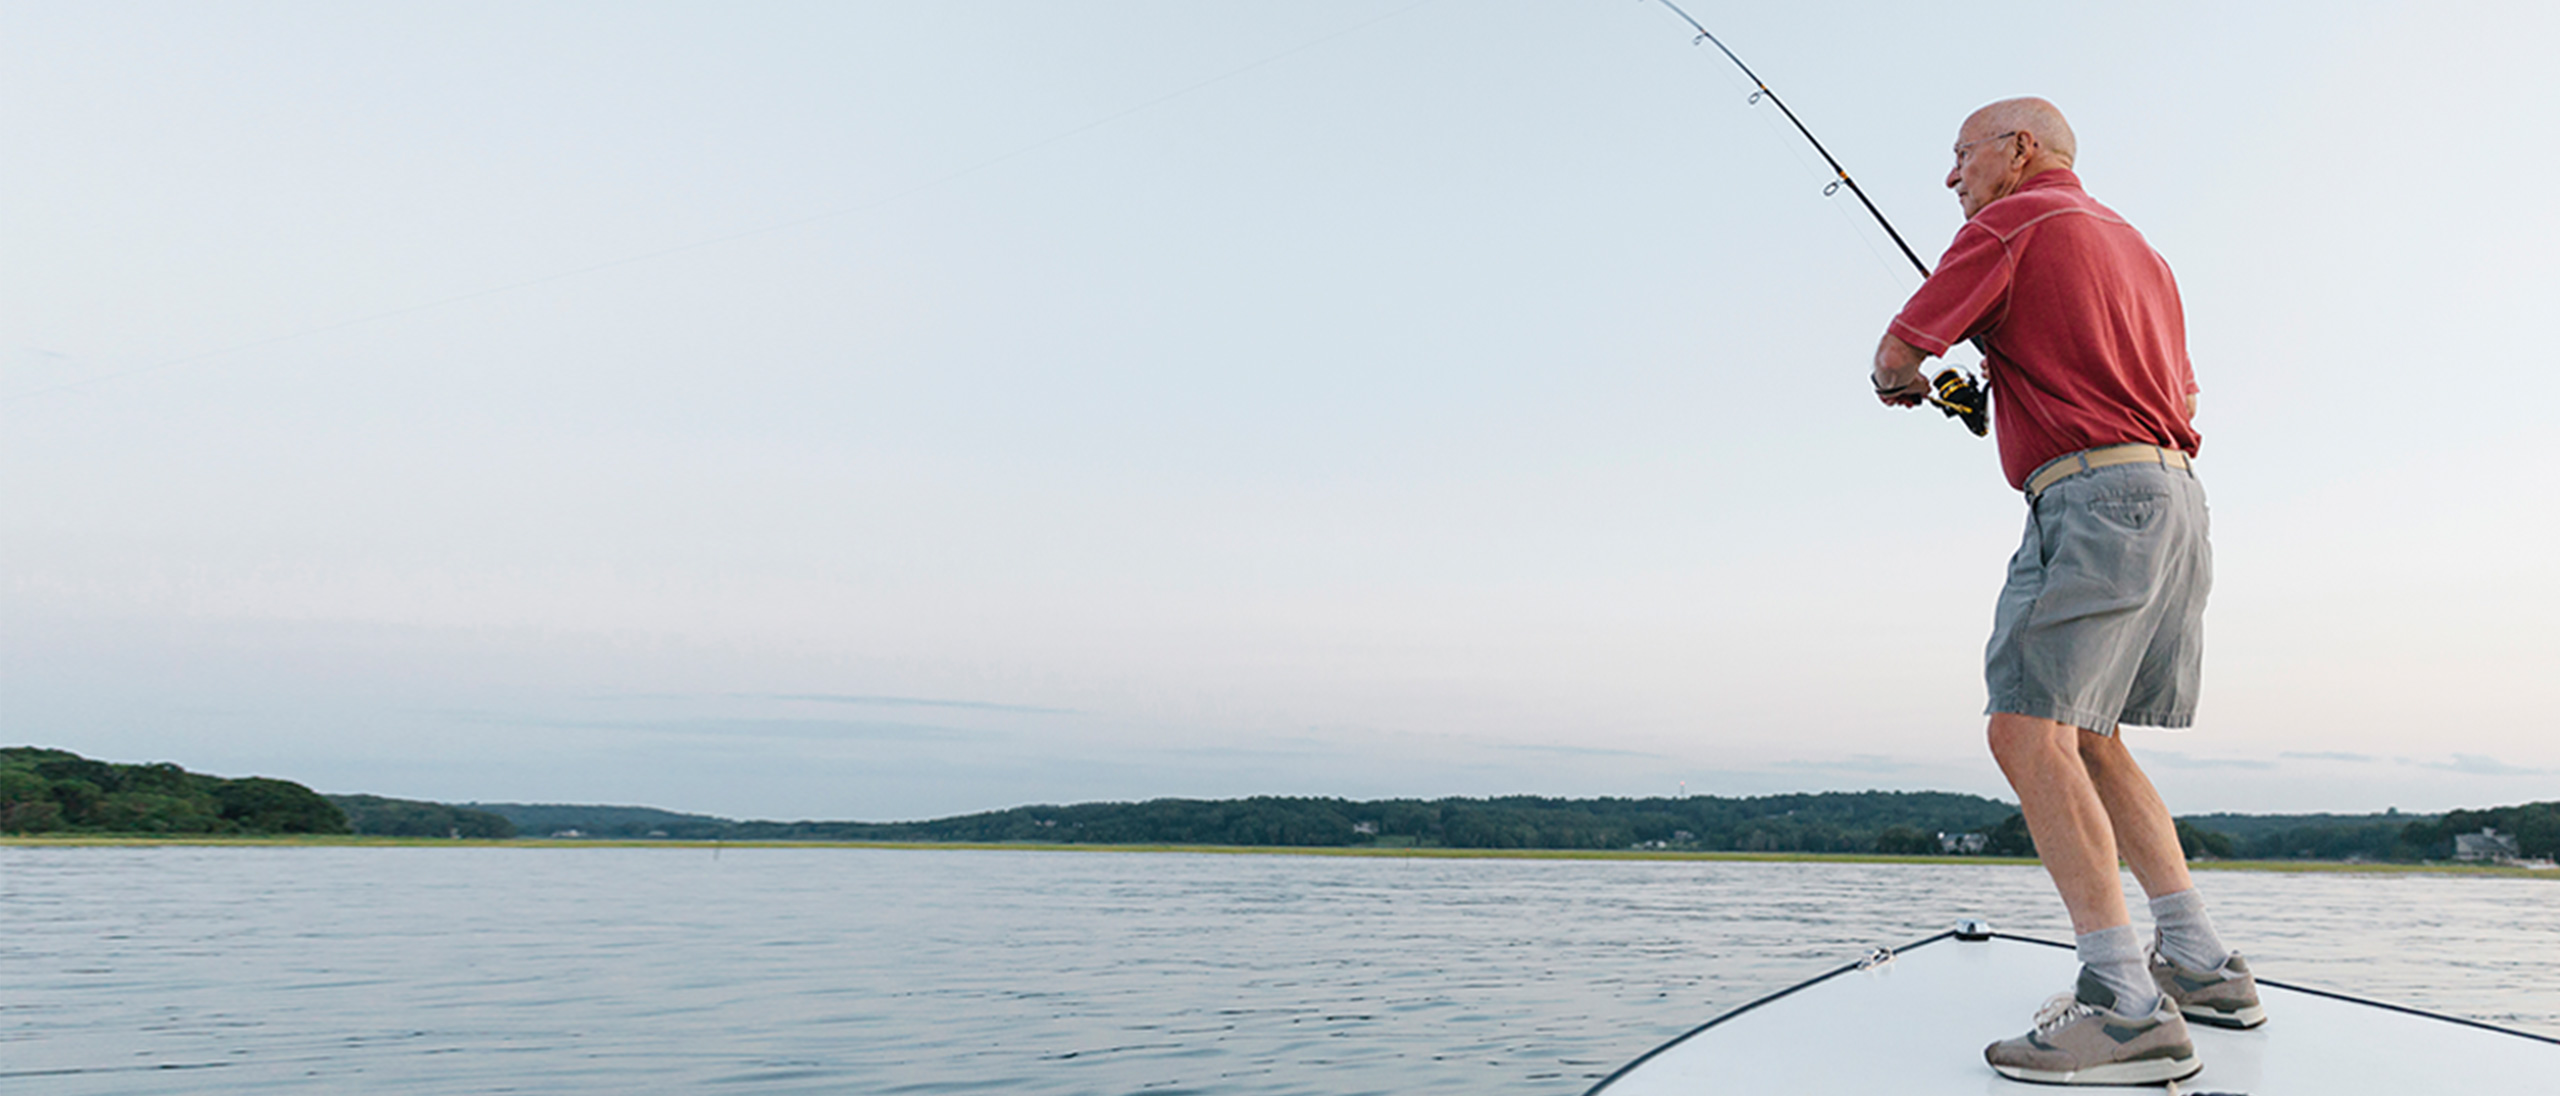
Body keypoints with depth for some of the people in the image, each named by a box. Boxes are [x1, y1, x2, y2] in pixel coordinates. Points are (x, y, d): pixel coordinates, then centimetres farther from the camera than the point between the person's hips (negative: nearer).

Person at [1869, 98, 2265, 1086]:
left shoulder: (2012, 222, -1)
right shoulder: (2134, 244, 26)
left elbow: (1899, 351, -5)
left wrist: (1899, 385, 19)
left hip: (2095, 494, -10)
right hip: (2173, 493, 10)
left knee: (2028, 730, -15)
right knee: (2087, 738, 15)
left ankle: (2127, 1009, -21)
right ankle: (2202, 967, 17)